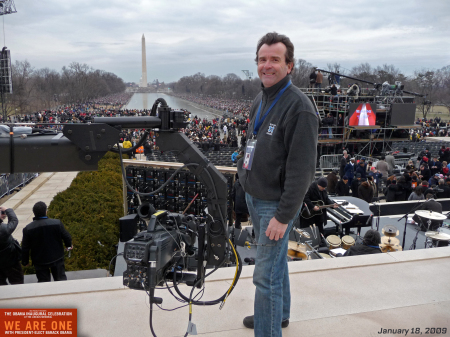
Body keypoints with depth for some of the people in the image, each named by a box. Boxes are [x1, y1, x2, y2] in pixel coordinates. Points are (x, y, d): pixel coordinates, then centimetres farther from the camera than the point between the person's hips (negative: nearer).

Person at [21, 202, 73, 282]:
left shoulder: (28, 229, -16)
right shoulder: (57, 223, -18)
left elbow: (25, 248, -7)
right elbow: (66, 237, -6)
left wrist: (25, 261, 9)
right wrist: (69, 245, 16)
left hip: (40, 261, 0)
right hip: (57, 258, 0)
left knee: (43, 281, 15)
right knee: (60, 278, 18)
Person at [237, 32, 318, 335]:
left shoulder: (299, 107, -20)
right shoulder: (261, 100, 9)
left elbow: (302, 169, -23)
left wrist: (283, 216, -23)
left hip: (276, 203, -9)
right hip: (254, 197, 9)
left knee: (266, 274, -3)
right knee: (275, 259, 24)